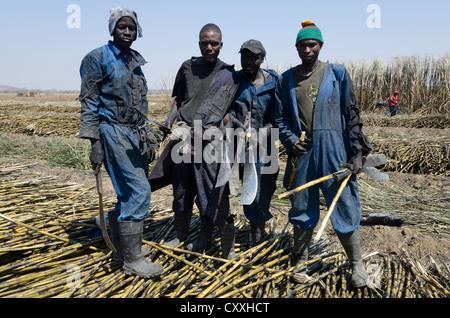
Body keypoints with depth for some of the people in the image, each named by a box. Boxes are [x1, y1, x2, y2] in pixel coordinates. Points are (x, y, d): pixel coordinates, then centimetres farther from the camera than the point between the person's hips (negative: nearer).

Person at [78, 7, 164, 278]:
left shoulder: (136, 61, 16)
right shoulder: (98, 58, -4)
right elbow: (89, 103, -7)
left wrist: (145, 139, 19)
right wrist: (95, 143, -13)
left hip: (135, 134, 7)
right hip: (114, 133, -7)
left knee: (130, 193, 10)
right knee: (139, 191, -13)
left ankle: (122, 247, 26)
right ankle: (132, 260, -2)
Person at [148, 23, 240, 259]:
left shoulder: (229, 74, 8)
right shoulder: (187, 67, 13)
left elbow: (229, 110, 7)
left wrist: (224, 134, -9)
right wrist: (169, 121, 3)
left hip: (211, 139, -2)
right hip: (184, 136, 3)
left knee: (212, 192, -1)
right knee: (181, 189, 9)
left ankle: (205, 238, 18)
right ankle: (181, 236, 27)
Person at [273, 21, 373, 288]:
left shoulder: (338, 74, 5)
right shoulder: (286, 79, 9)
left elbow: (352, 114, 4)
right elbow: (280, 118, 11)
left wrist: (357, 151, -1)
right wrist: (290, 140, -7)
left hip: (334, 153, -1)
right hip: (302, 154, 2)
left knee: (345, 207, 3)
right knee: (302, 210, 11)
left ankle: (357, 264, 23)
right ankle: (301, 261, 29)